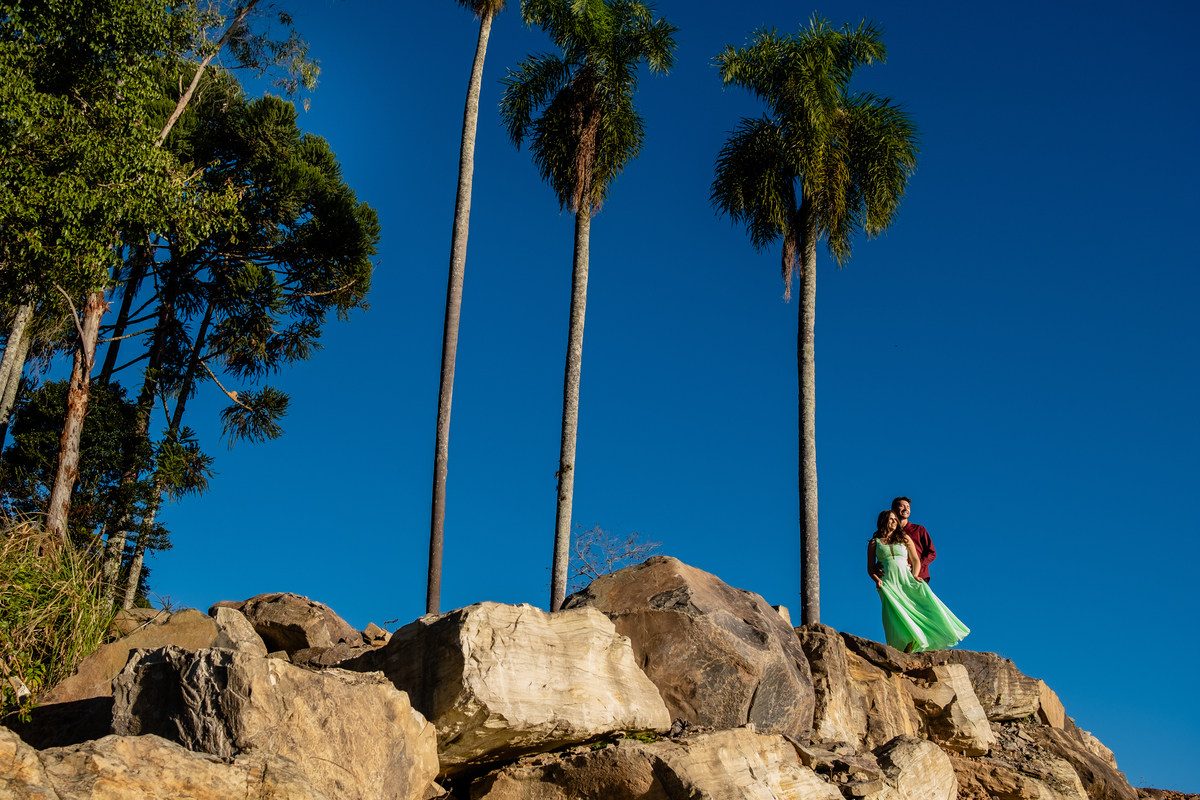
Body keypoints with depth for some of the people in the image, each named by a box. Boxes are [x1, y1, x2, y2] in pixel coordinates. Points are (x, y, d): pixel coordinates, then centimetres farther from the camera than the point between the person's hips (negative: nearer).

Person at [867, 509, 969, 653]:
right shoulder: (874, 543, 12)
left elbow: (916, 560, 15)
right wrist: (876, 580, -10)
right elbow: (870, 567, 9)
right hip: (888, 584, -2)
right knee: (898, 616, -17)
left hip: (907, 580, 2)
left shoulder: (904, 538, 18)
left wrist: (914, 575, -3)